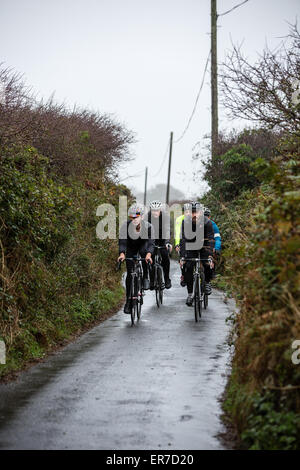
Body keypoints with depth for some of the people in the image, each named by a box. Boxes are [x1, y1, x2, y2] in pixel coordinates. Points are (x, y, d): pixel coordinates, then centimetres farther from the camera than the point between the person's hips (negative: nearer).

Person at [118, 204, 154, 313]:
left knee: (144, 252, -36)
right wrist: (122, 254, -53)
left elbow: (151, 243, -37)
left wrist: (149, 254, -56)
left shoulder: (148, 226, -29)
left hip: (143, 247, 0)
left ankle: (146, 278, -17)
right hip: (131, 249, 0)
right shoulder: (125, 226, -27)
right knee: (129, 274, -8)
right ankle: (128, 301, 2)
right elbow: (122, 241, -33)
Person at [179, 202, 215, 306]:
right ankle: (190, 294, -2)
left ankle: (207, 282, 6)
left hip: (204, 246, -1)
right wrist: (182, 256, -29)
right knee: (188, 268, -12)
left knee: (208, 264, -23)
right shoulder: (186, 222, -19)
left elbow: (211, 239, -25)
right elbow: (183, 239, -21)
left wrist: (210, 255, -36)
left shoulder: (207, 222, -22)